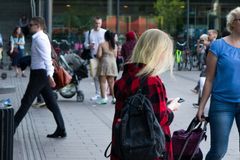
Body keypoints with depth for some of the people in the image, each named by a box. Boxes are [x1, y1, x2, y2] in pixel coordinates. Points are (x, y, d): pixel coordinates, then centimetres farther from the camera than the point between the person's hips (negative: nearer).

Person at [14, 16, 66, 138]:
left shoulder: (40, 39, -15)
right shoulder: (41, 37, 14)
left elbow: (47, 58, -25)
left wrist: (49, 75, -33)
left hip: (39, 74, -10)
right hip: (42, 73, 10)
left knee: (26, 102, -1)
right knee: (51, 103, 8)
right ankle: (61, 130, 9)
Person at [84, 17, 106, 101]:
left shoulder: (105, 32, 2)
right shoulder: (89, 33, 11)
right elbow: (85, 44, 13)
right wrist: (89, 46, -9)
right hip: (93, 56, 4)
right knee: (95, 76, 9)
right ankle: (97, 93, 18)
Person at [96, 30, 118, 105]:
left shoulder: (102, 44, -5)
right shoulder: (114, 45, 8)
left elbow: (99, 55, -12)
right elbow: (115, 55, 7)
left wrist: (100, 58, 9)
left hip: (104, 62, -4)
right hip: (113, 63, 5)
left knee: (102, 81, -1)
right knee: (111, 82, 12)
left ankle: (104, 98, -7)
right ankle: (114, 97, 10)